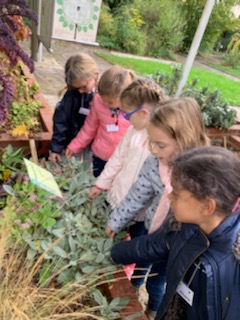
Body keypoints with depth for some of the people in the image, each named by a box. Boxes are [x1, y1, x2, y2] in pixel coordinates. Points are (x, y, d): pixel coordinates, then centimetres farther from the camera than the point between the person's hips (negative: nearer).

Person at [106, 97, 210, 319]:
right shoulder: (154, 162, -20)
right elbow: (137, 196, -4)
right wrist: (115, 223, 7)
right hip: (149, 230, 3)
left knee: (156, 282, 22)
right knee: (138, 267, 28)